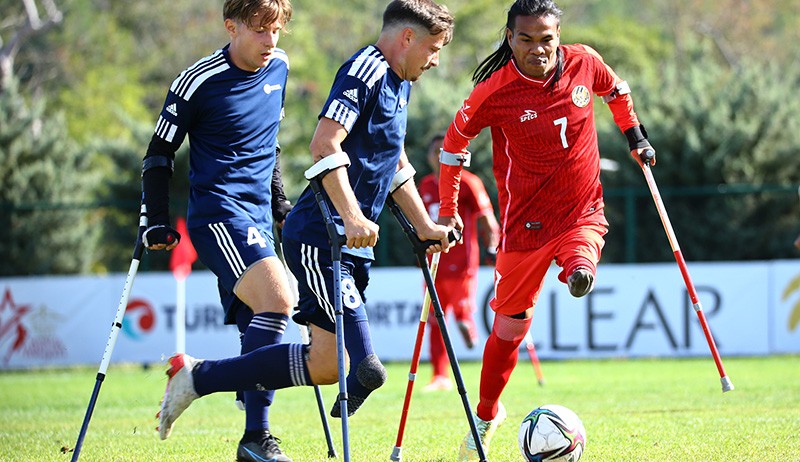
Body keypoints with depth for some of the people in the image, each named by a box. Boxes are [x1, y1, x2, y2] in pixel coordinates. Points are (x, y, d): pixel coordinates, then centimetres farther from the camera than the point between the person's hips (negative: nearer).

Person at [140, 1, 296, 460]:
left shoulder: (279, 66, 9)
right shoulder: (200, 81, -10)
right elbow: (160, 153, -1)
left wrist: (279, 200, 28)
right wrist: (157, 223, -5)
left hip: (256, 216, 8)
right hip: (217, 212, -8)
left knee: (261, 327, 4)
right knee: (277, 299, -24)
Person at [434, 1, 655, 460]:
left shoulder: (584, 63, -8)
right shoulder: (494, 92, -14)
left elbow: (616, 89, 17)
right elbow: (456, 141, 2)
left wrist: (634, 134, 21)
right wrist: (448, 210, 5)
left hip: (583, 214, 1)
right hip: (526, 223, -1)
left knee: (581, 278, -33)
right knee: (509, 328, 7)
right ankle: (487, 416, 25)